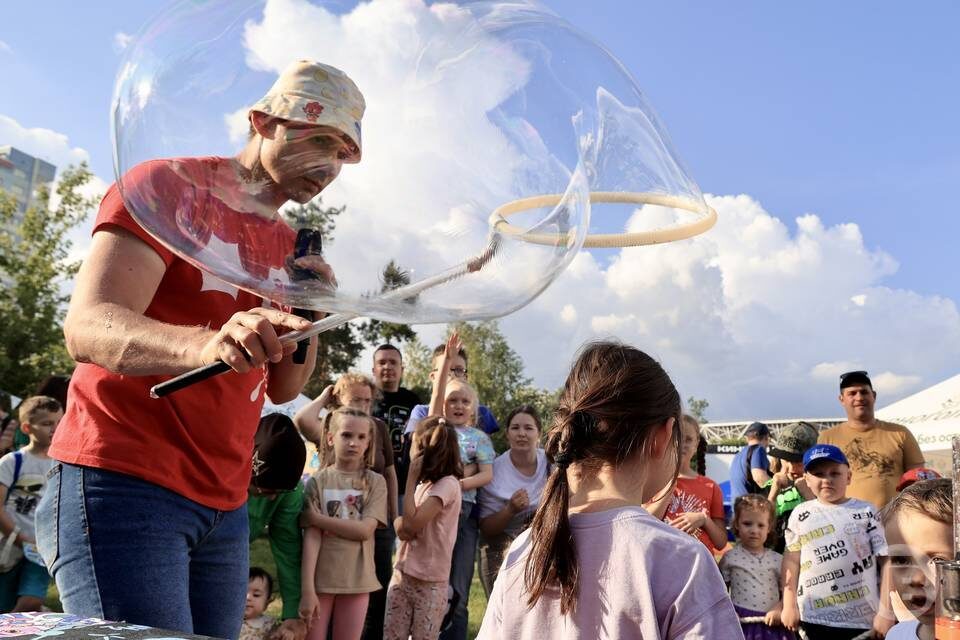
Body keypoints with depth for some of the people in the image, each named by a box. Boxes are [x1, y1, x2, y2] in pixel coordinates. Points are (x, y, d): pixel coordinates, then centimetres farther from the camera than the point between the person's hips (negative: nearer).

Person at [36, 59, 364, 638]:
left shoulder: (289, 244, 14)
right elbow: (88, 328, -20)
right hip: (126, 481, -6)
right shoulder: (167, 185, -6)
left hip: (224, 505, 7)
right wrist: (206, 344, -39)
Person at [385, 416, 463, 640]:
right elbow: (402, 527, 8)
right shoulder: (424, 484, 10)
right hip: (402, 575, 7)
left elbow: (411, 524, -21)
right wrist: (401, 523, -16)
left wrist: (411, 478, -14)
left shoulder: (448, 485, -15)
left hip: (430, 583, -7)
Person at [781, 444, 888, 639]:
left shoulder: (866, 511, -1)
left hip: (862, 619, -1)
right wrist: (789, 605, 3)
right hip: (813, 617, 1)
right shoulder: (800, 514, 4)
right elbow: (792, 560, 6)